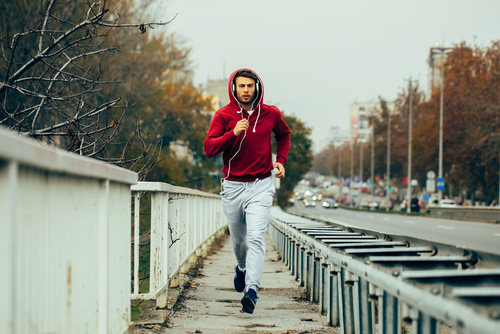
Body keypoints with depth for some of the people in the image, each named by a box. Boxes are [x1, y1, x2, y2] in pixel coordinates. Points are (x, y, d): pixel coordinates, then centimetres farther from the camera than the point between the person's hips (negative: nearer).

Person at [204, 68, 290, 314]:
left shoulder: (270, 114, 3)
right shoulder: (223, 115, -2)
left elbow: (284, 135, 24)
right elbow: (209, 148, -10)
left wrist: (280, 160, 9)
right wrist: (233, 133, -24)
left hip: (261, 186, -1)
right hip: (232, 186, 1)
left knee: (256, 238, -17)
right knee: (238, 239, 16)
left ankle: (251, 290, -24)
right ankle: (242, 268, 48)